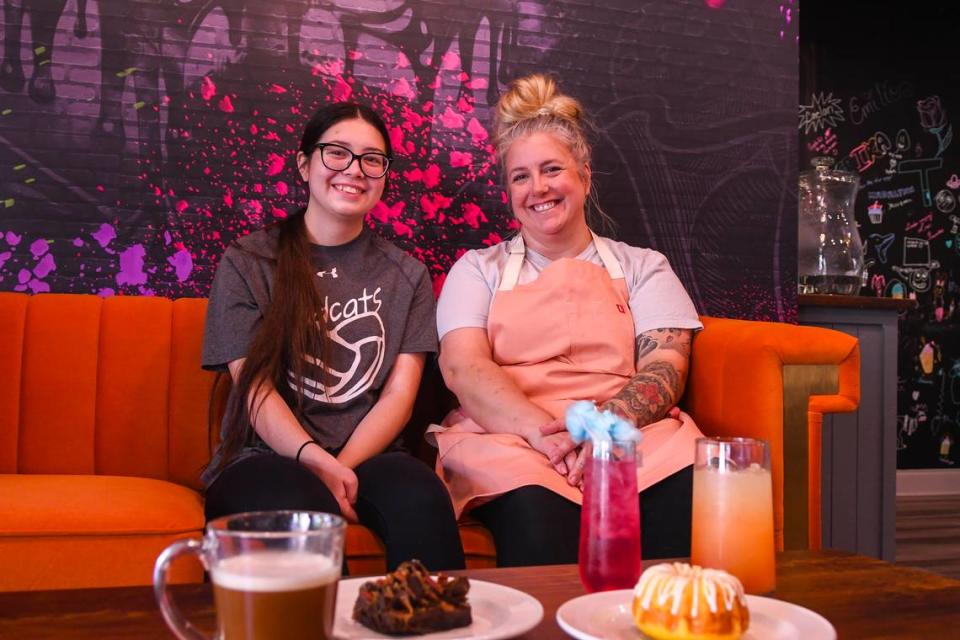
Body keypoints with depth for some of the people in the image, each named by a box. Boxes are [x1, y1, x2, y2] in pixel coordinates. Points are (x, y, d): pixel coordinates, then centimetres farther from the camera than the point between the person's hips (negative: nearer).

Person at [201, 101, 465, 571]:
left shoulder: (406, 275, 14)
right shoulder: (247, 263, 7)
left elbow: (399, 395, 4)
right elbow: (255, 389, -3)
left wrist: (342, 467, -14)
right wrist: (317, 462, -21)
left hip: (367, 457, 2)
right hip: (265, 457, -1)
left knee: (422, 496, -33)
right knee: (304, 506, -37)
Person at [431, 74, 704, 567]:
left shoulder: (641, 267, 20)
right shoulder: (479, 269, 19)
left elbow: (666, 368, 5)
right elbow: (461, 366, 1)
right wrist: (542, 430, -18)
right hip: (508, 436, -1)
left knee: (694, 491, -33)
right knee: (534, 509, -37)